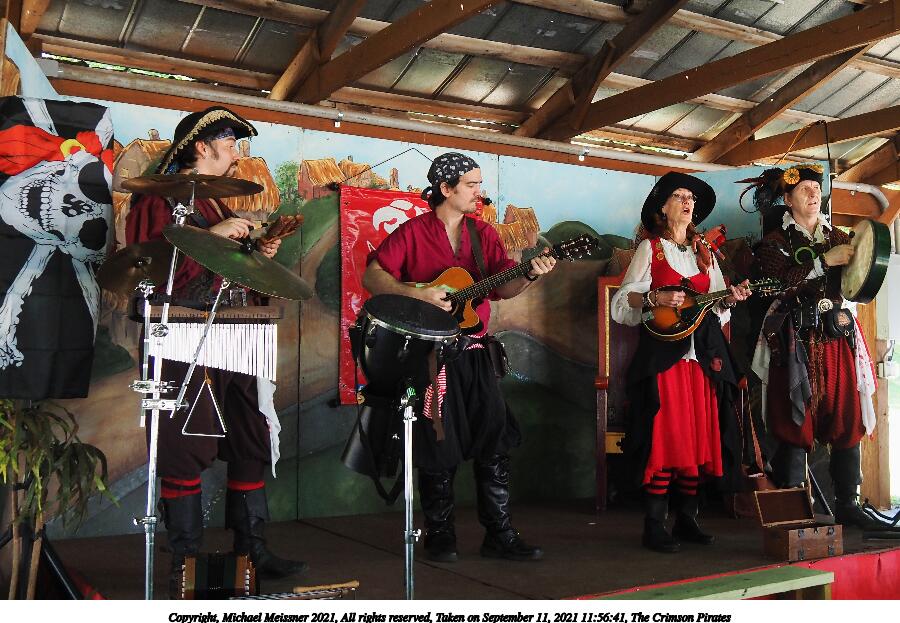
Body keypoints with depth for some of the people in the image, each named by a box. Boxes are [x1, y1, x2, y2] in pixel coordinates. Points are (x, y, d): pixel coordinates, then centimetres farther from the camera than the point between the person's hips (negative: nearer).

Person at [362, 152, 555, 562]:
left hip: (473, 352, 5)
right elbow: (372, 277, -9)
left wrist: (530, 275, -20)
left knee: (495, 442, 2)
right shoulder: (413, 232, -3)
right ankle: (440, 537, 18)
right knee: (440, 449, 2)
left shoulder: (484, 234, 10)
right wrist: (417, 294, -22)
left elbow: (503, 286, 1)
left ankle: (500, 536, 12)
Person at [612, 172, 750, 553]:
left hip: (703, 354, 5)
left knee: (700, 435, 4)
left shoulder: (705, 252, 19)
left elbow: (715, 307, 18)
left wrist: (730, 299, -3)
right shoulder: (650, 248, 5)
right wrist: (656, 298, -18)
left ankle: (686, 519, 14)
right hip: (663, 352, -5)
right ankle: (654, 526, -4)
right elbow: (623, 302, -2)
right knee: (665, 435, -10)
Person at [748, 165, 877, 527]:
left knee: (848, 421, 1)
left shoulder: (837, 238, 18)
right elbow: (781, 282, -14)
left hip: (837, 337, 5)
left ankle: (846, 504, 11)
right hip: (796, 340, -4)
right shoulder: (774, 242, 5)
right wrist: (824, 260, -14)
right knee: (796, 423, -7)